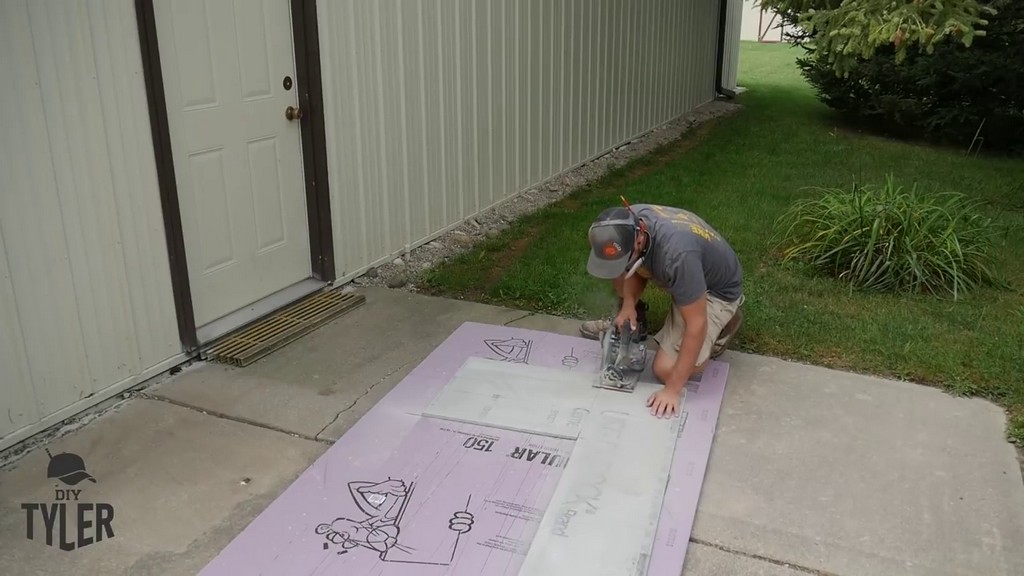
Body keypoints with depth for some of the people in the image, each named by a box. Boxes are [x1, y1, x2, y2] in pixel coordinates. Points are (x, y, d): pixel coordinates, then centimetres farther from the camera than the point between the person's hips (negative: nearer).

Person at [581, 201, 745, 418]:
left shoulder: (677, 254, -43)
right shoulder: (629, 223, -22)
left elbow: (696, 325, -36)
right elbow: (635, 266, 1)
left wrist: (673, 389, -33)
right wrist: (628, 304, -16)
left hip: (716, 290, -6)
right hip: (682, 277, 7)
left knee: (665, 370, -15)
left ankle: (723, 321, 7)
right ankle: (634, 322, 13)